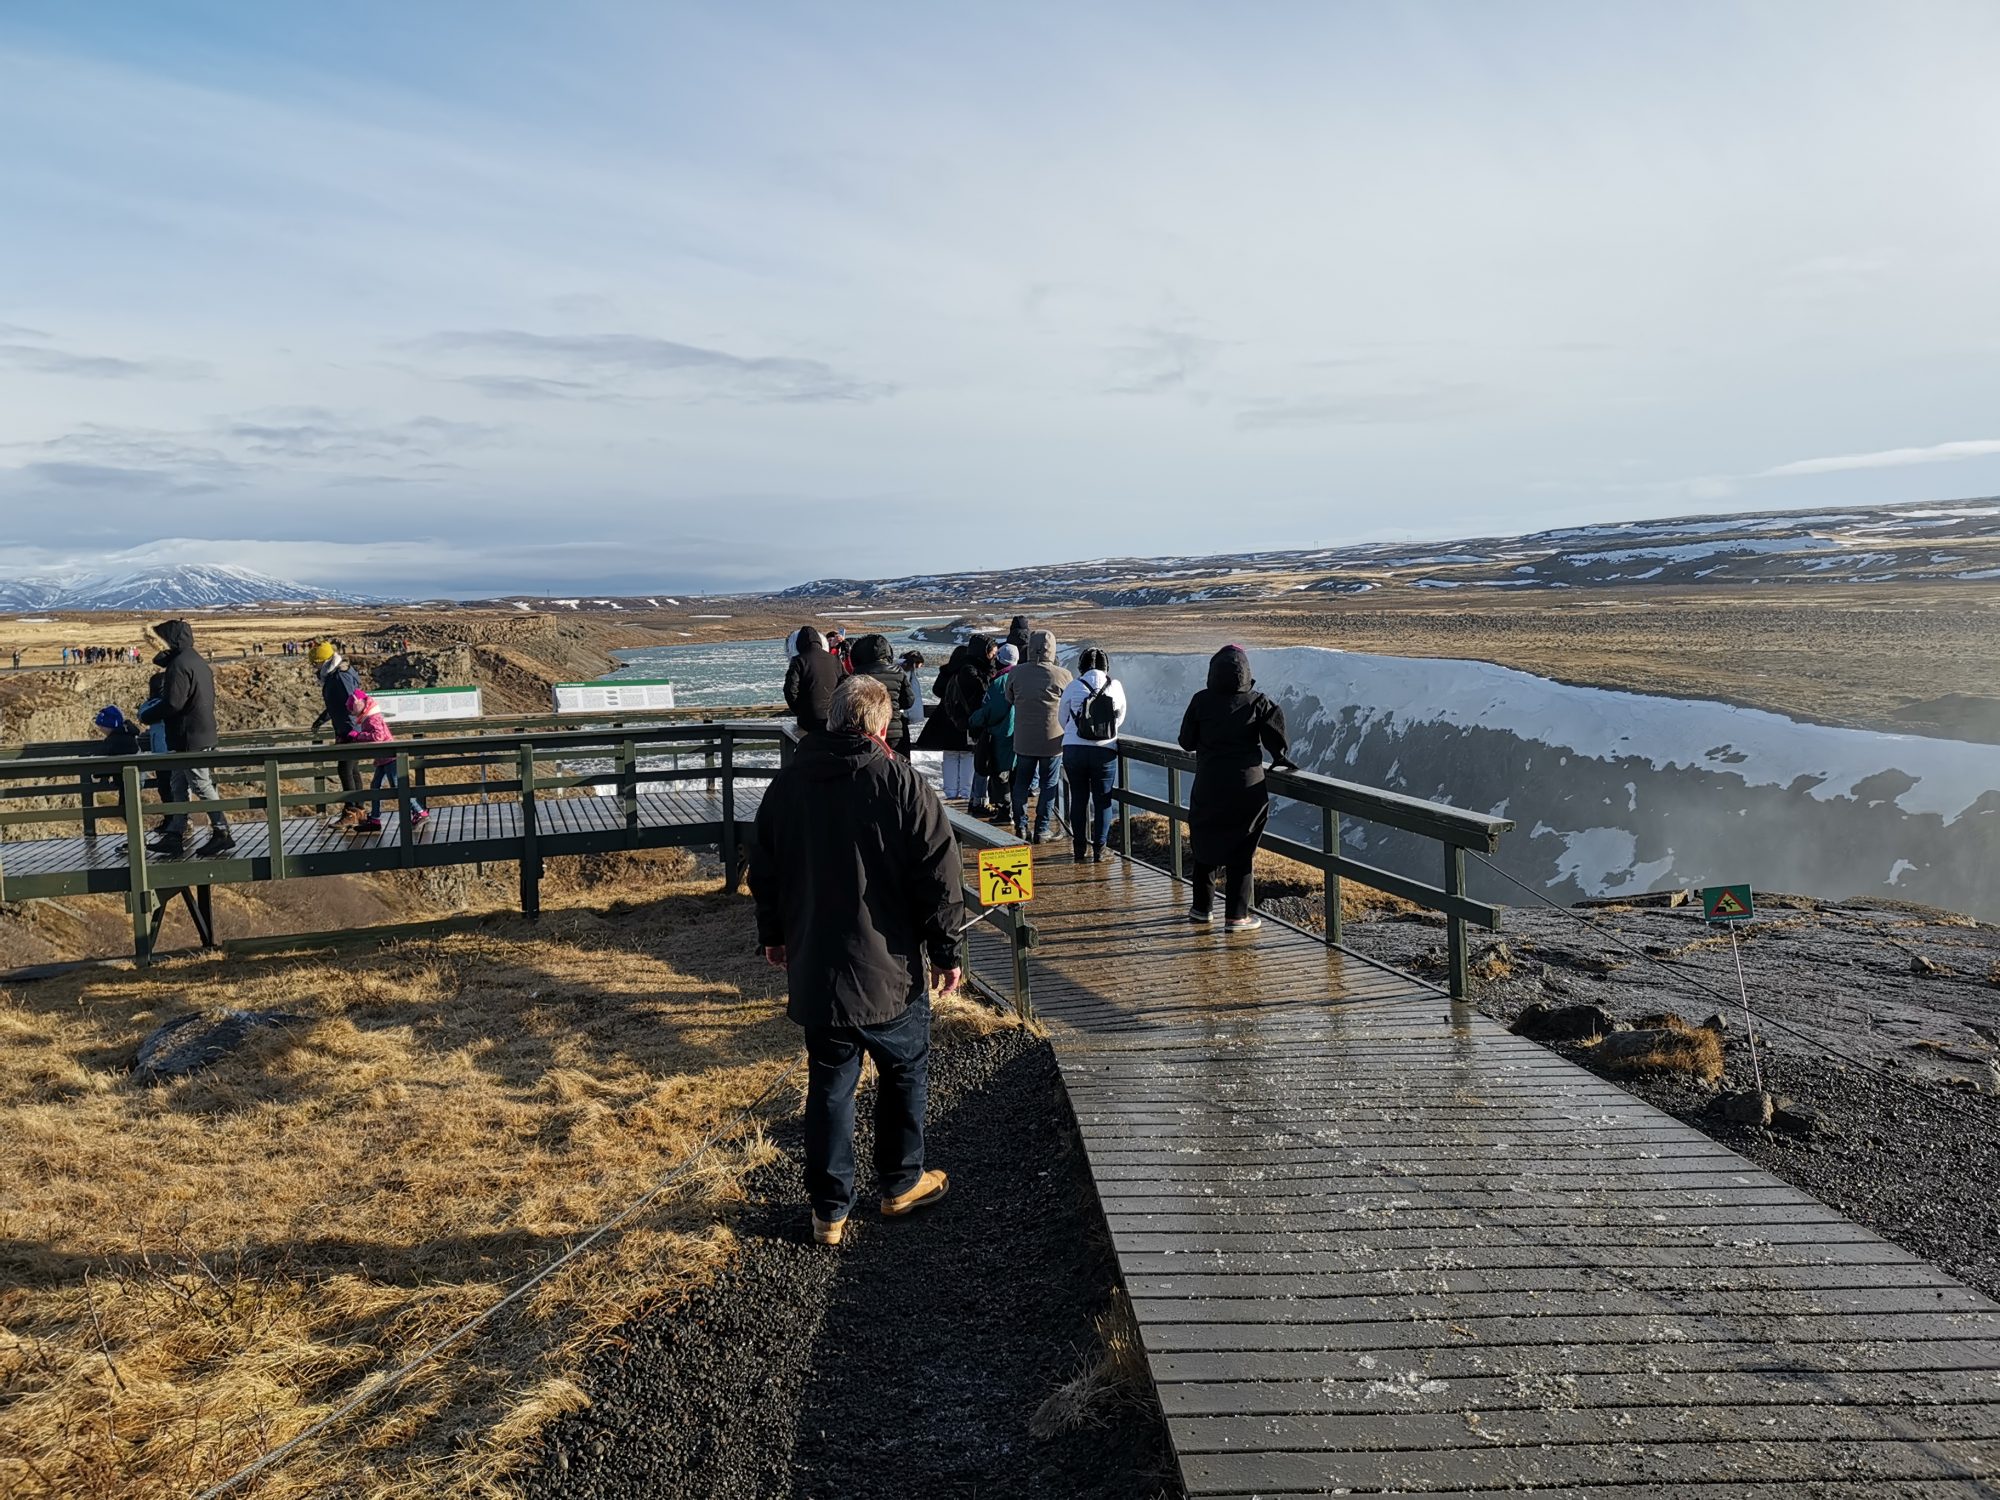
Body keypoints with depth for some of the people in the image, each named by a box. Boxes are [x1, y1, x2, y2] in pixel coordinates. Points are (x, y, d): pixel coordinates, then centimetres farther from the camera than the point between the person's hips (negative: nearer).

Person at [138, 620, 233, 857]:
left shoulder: (180, 665, -16)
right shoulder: (197, 661, 15)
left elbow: (173, 703, -22)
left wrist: (146, 716, -7)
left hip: (189, 738, -10)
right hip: (202, 735, 10)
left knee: (202, 786, -5)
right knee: (178, 786, 14)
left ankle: (222, 834, -1)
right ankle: (175, 834, 17)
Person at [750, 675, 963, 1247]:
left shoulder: (787, 782, 2)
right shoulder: (901, 783, -12)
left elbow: (763, 868, 13)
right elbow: (939, 875, -12)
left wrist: (773, 934, 26)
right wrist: (945, 951, -1)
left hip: (813, 969, 4)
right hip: (889, 969, -3)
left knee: (829, 1086, 13)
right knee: (905, 1071, 18)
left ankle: (829, 1209, 20)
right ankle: (901, 1184, 30)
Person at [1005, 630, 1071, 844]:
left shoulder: (1016, 673, -6)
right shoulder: (1062, 676, -12)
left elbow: (1009, 699, 10)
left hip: (1023, 740, 2)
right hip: (1052, 740, -2)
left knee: (1022, 782, 15)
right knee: (1048, 784, 9)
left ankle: (1020, 826, 16)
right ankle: (1041, 830, 10)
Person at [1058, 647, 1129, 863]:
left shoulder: (1073, 688, -3)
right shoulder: (1115, 686, -1)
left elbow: (1062, 718, 10)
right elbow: (1120, 718, 12)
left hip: (1074, 749, 0)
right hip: (1105, 751, 0)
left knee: (1078, 799, 11)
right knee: (1102, 801, 8)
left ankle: (1079, 849, 16)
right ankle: (1098, 850, 9)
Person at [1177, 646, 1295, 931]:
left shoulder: (1201, 701, -4)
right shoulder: (1257, 702, -6)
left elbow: (1187, 742, 1)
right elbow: (1277, 733, -9)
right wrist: (1281, 759, 11)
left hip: (1208, 788, 1)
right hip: (1246, 788, -1)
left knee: (1205, 846, 17)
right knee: (1240, 852, 6)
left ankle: (1201, 908, 25)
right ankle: (1236, 916, 7)